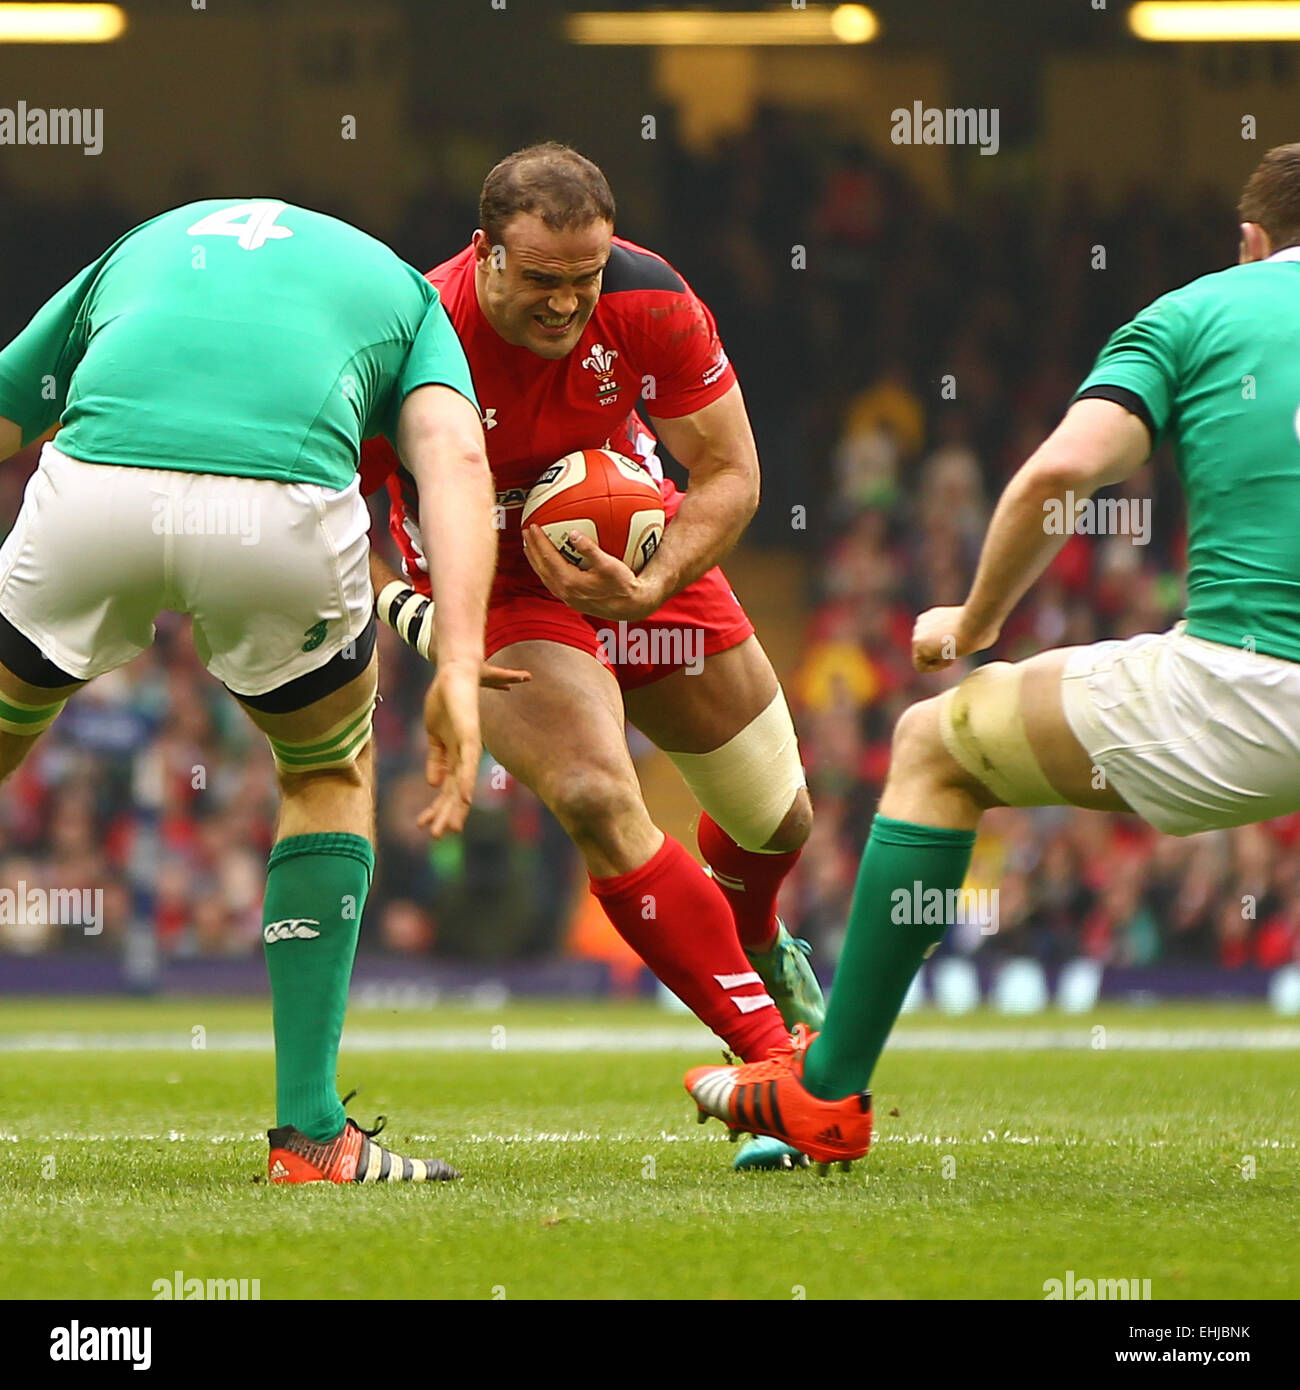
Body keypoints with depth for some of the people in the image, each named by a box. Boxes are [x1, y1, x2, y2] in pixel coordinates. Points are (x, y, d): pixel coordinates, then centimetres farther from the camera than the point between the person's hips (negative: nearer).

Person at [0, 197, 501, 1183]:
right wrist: (460, 670, -2)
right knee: (331, 775, 29)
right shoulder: (402, 290, 31)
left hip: (95, 487, 1)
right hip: (287, 505, -1)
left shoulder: (144, 244, 39)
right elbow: (453, 456, 8)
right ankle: (309, 1129, 23)